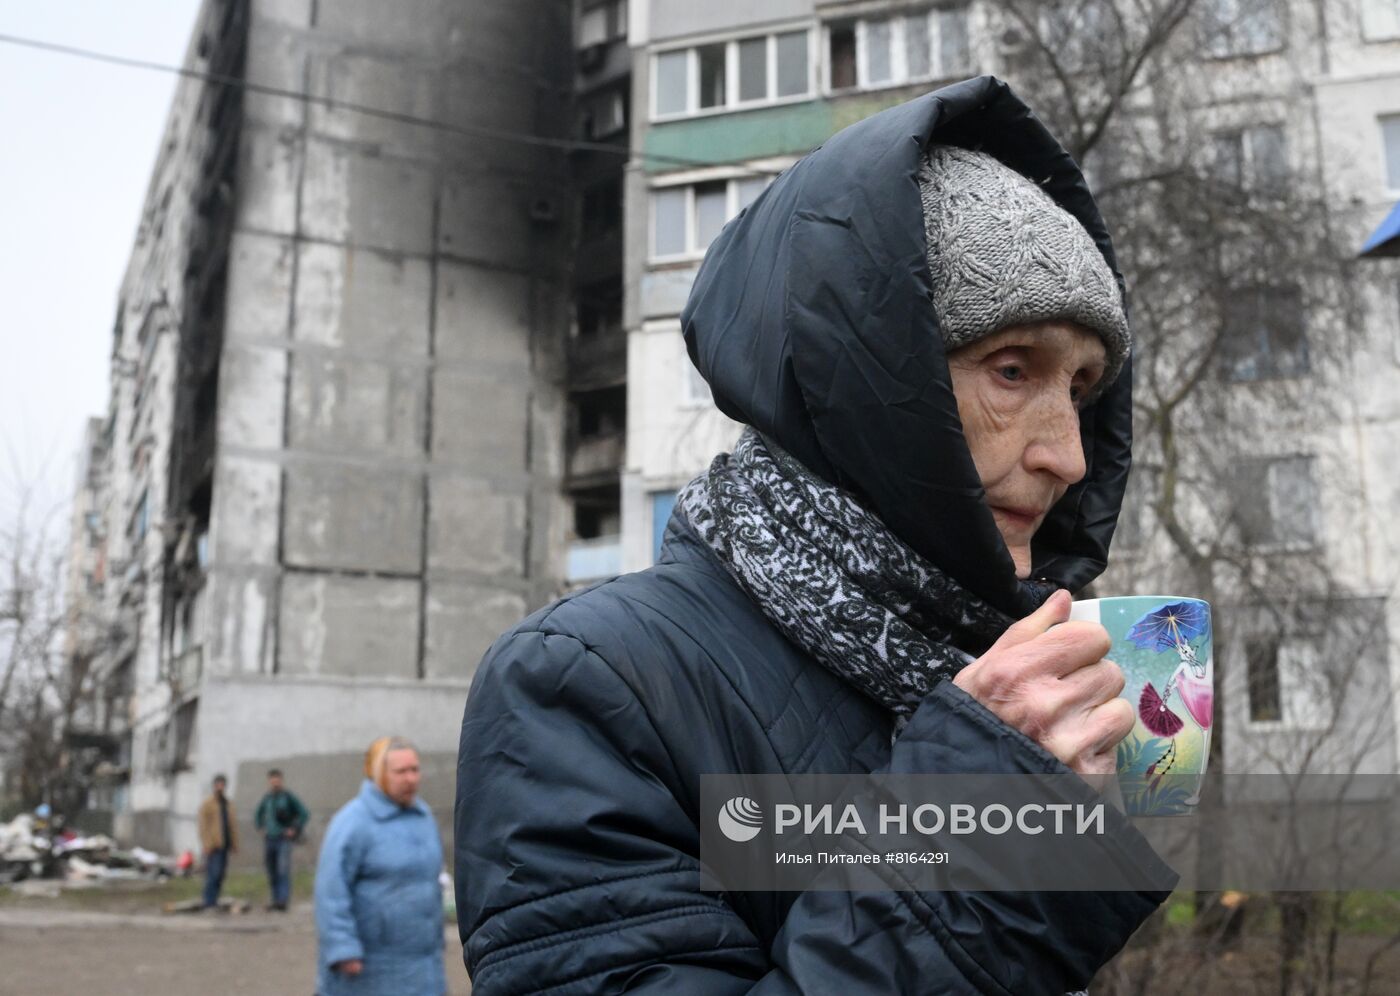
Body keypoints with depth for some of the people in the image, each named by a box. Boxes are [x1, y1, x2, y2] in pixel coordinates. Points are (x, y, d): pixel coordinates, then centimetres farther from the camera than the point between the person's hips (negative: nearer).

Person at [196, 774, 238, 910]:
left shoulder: (228, 803, 15)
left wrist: (235, 844, 11)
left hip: (224, 845, 6)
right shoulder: (206, 804, -3)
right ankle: (209, 902, -7)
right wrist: (207, 844, -17)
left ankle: (214, 901, 10)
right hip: (213, 845, -6)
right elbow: (203, 825, -8)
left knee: (221, 873, 5)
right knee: (213, 873, -10)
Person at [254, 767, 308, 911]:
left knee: (283, 871, -16)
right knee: (272, 873, 6)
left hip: (284, 840, -5)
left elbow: (304, 814, -2)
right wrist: (261, 828, 15)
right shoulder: (266, 799, 10)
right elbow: (257, 816, 28)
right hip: (269, 840, 5)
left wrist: (294, 829, -5)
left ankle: (283, 900, -22)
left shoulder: (288, 797, -4)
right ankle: (275, 900, 13)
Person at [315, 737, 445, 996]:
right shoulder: (352, 822, -15)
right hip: (365, 960, -6)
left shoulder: (422, 815, 7)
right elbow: (331, 890, -20)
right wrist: (343, 952, -25)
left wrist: (433, 941, 19)